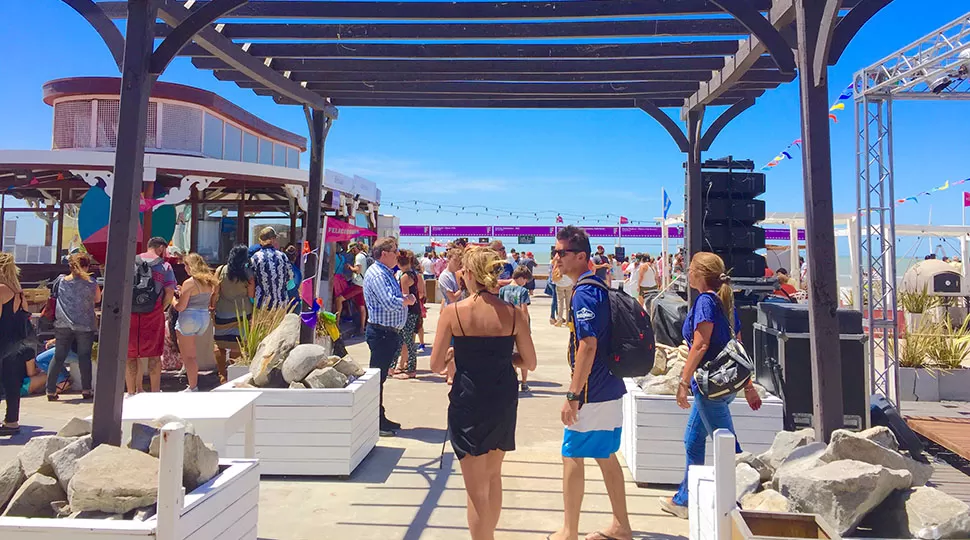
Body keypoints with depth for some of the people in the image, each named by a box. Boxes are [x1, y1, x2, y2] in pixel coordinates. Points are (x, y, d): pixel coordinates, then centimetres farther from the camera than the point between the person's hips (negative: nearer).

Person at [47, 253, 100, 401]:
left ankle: (51, 391, 11)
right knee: (84, 358, 5)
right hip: (85, 326, -2)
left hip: (62, 325, 2)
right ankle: (86, 390, 9)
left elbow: (54, 296, 12)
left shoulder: (60, 281, 0)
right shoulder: (91, 284, -7)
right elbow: (98, 300, 7)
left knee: (58, 357, 10)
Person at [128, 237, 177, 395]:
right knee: (154, 354, 7)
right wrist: (162, 308, 7)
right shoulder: (165, 266, 1)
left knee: (130, 354, 10)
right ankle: (155, 392, 11)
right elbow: (170, 292, -6)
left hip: (130, 313, 2)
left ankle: (131, 392, 15)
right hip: (154, 314, -2)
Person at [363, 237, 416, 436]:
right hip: (381, 332, -10)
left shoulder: (386, 273, 16)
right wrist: (407, 300, -10)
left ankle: (380, 419, 26)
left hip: (389, 332, 10)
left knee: (381, 376, 16)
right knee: (377, 376, -2)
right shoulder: (376, 274, -17)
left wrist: (404, 298, 2)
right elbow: (390, 303, -26)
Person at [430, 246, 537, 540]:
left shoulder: (452, 312, -13)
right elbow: (529, 362, 1)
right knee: (493, 474, 26)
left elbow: (436, 365, -10)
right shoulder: (513, 314, -6)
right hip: (504, 402, 4)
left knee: (476, 488, 9)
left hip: (468, 403, -4)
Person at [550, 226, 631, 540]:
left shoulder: (583, 293, -18)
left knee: (572, 457, 3)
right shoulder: (599, 286, 11)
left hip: (592, 393, -9)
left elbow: (588, 345, -25)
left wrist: (573, 395, -21)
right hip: (611, 389, 9)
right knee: (606, 455, 18)